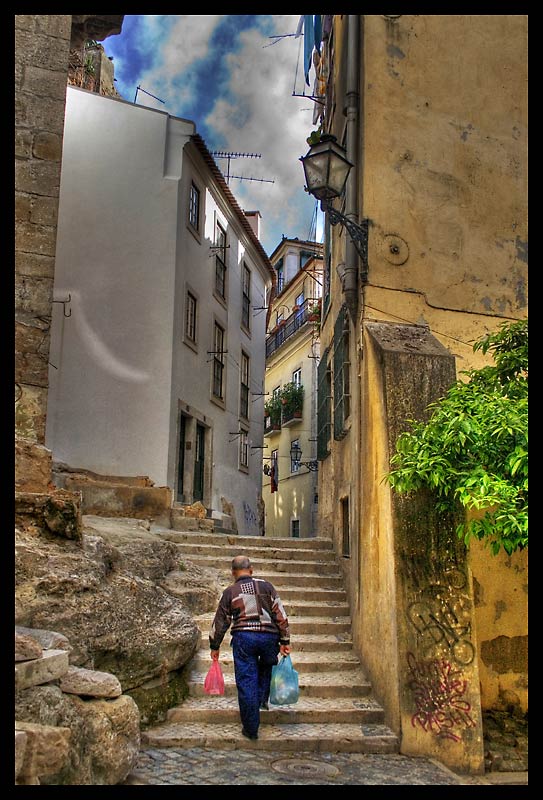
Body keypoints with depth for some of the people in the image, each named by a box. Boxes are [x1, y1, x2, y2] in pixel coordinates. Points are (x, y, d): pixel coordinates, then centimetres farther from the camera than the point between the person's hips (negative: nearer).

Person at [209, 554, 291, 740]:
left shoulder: (230, 592, 8)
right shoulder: (266, 586, 9)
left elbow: (220, 621, 13)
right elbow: (281, 615, 5)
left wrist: (214, 646, 24)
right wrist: (285, 641, 10)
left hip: (243, 638, -1)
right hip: (269, 636, 1)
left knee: (246, 682, 4)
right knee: (266, 667, 29)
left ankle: (251, 729, 7)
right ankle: (262, 699, 19)